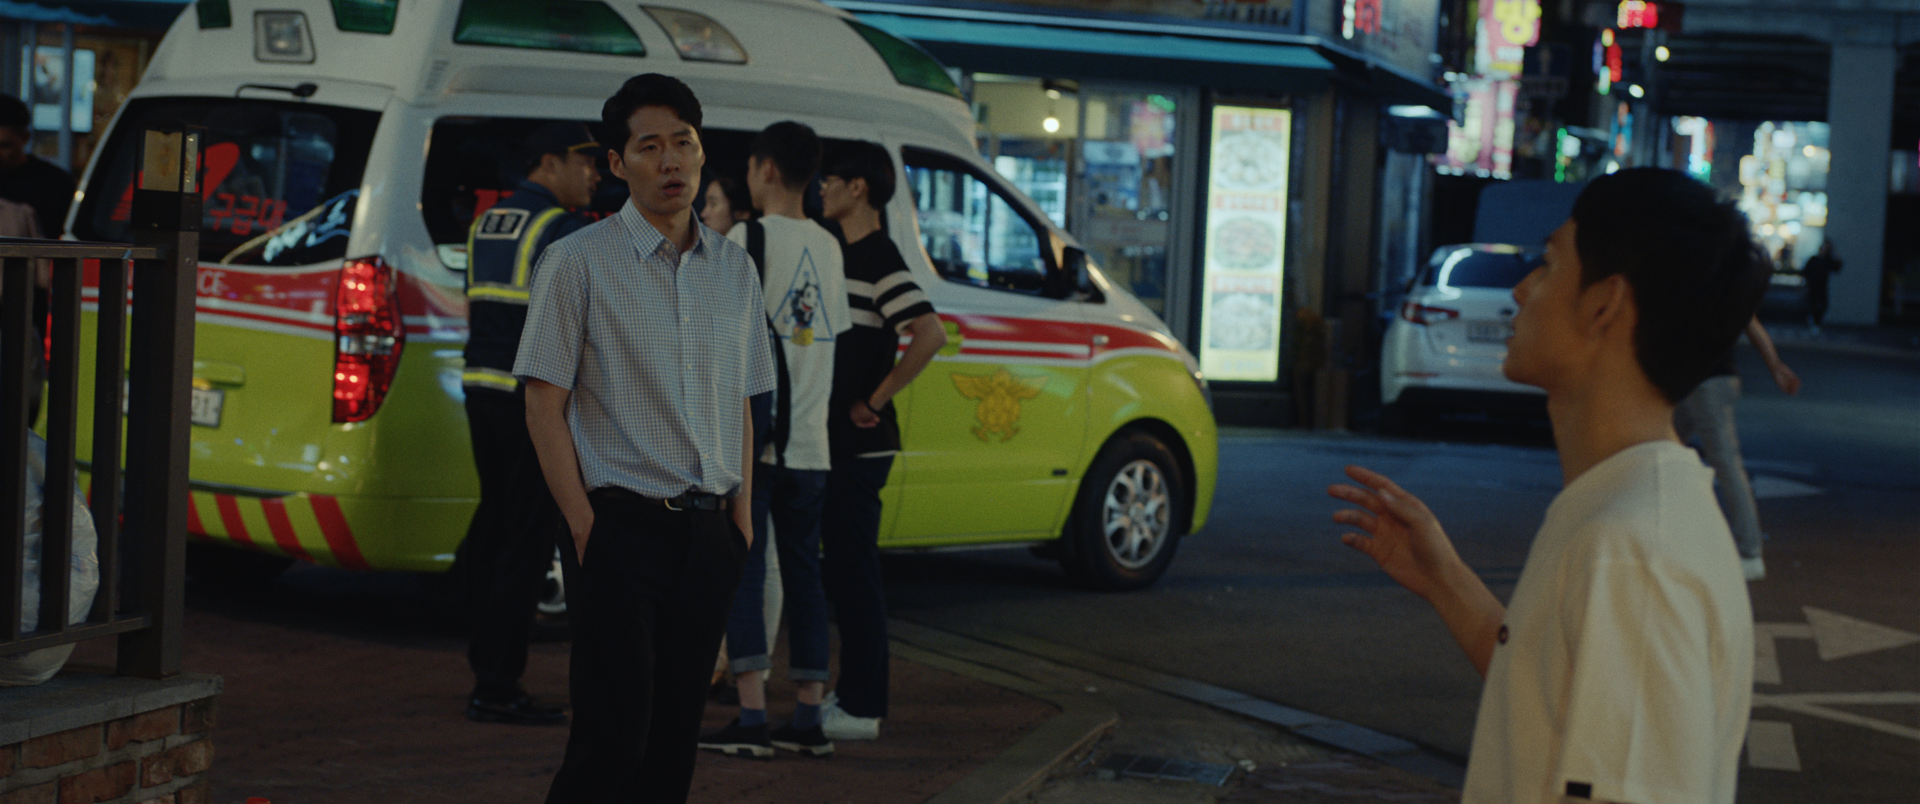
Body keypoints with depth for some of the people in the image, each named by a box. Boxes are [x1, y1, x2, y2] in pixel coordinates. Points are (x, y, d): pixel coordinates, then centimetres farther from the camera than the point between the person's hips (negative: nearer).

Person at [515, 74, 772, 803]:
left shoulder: (733, 269, 12)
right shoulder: (578, 262, -3)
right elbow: (545, 404, -4)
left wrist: (740, 519, 8)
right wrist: (583, 525, -10)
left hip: (707, 532, 5)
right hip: (621, 529, -5)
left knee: (675, 735, 7)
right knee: (613, 735, -11)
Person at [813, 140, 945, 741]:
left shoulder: (880, 261, -14)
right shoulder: (842, 256, 16)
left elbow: (931, 335, -27)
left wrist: (876, 400, -21)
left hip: (861, 444, -10)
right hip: (833, 443, 10)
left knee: (855, 573, -7)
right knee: (840, 571, 14)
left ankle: (862, 710, -4)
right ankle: (852, 692, 21)